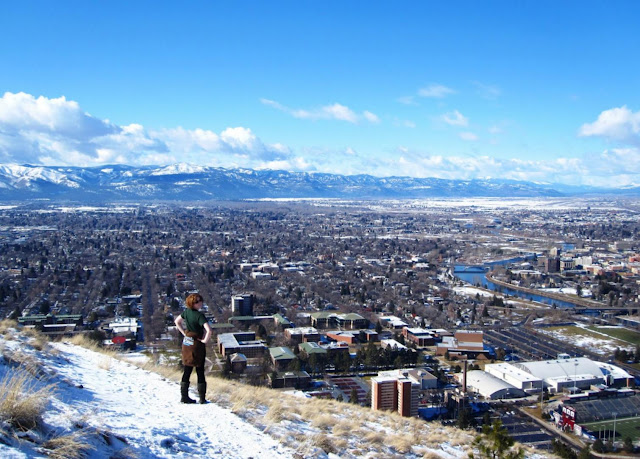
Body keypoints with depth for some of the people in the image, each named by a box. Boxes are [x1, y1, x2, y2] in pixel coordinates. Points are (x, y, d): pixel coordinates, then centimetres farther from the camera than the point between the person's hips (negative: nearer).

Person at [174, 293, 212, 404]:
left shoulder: (186, 312, 0)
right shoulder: (200, 315, -21)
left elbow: (177, 321, 17)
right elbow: (209, 330, -33)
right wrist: (205, 340, -17)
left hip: (186, 343, 6)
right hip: (197, 344, -6)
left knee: (187, 370, 13)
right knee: (200, 371, 4)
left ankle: (184, 396, 16)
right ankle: (202, 398, 8)